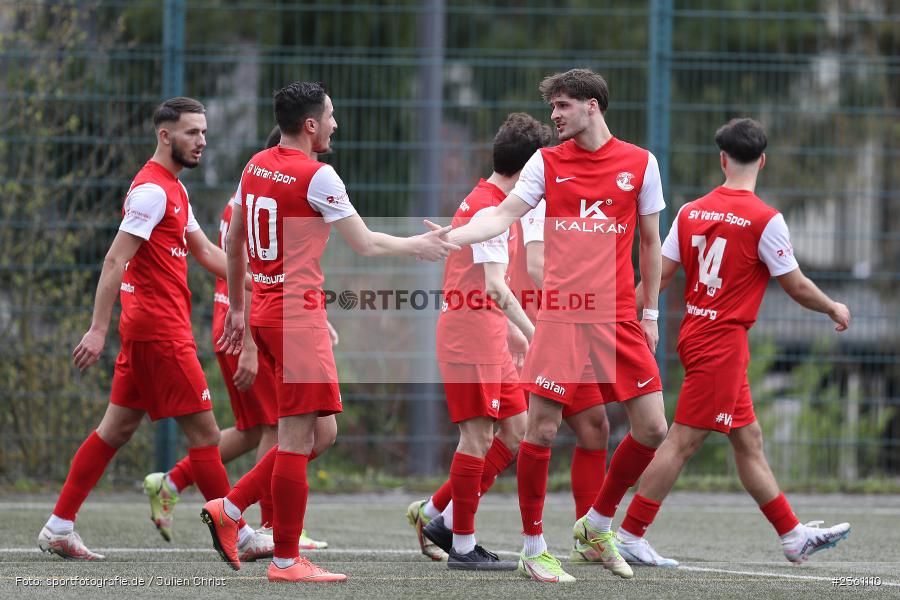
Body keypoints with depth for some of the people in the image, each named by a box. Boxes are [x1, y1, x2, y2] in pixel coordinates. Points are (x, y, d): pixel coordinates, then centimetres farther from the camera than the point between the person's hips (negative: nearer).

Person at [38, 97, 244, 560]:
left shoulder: (173, 189, 17)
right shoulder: (152, 190, -15)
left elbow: (205, 251, 26)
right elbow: (114, 262, -19)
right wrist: (98, 330, -23)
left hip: (145, 329, 10)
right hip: (160, 330, -10)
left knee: (117, 429, 10)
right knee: (204, 432, -5)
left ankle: (58, 529, 11)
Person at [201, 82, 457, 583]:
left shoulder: (257, 166, 11)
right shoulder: (316, 176, -14)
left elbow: (234, 240, 19)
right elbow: (366, 245, -9)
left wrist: (237, 307, 27)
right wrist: (420, 246, 7)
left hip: (266, 311, 9)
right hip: (298, 313, -9)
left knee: (312, 433, 15)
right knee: (299, 437, -4)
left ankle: (229, 509, 12)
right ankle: (286, 561, -2)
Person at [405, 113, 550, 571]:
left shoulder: (489, 202, 17)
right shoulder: (489, 208, -15)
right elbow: (494, 286, -24)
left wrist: (511, 331, 26)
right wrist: (533, 333, -27)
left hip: (488, 339, 10)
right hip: (471, 333, -10)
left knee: (518, 430, 9)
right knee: (479, 435, -7)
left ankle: (435, 515, 14)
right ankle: (463, 546, -1)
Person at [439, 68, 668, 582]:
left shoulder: (640, 164, 6)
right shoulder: (547, 162, 4)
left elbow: (650, 242, 12)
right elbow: (503, 218, -4)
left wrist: (650, 313, 10)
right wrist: (450, 237, -21)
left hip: (618, 318, 1)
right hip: (560, 316, -1)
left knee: (652, 429, -2)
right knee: (542, 429, -6)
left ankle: (598, 524, 19)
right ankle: (534, 549, 7)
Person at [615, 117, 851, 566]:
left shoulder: (691, 212, 4)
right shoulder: (765, 220, -12)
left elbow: (659, 275, 3)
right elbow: (796, 287, -5)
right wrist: (834, 309, 12)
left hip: (695, 332, 7)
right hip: (723, 342, -7)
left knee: (748, 440, 12)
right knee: (683, 441, -5)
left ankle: (793, 536, 19)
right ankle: (629, 537, -5)